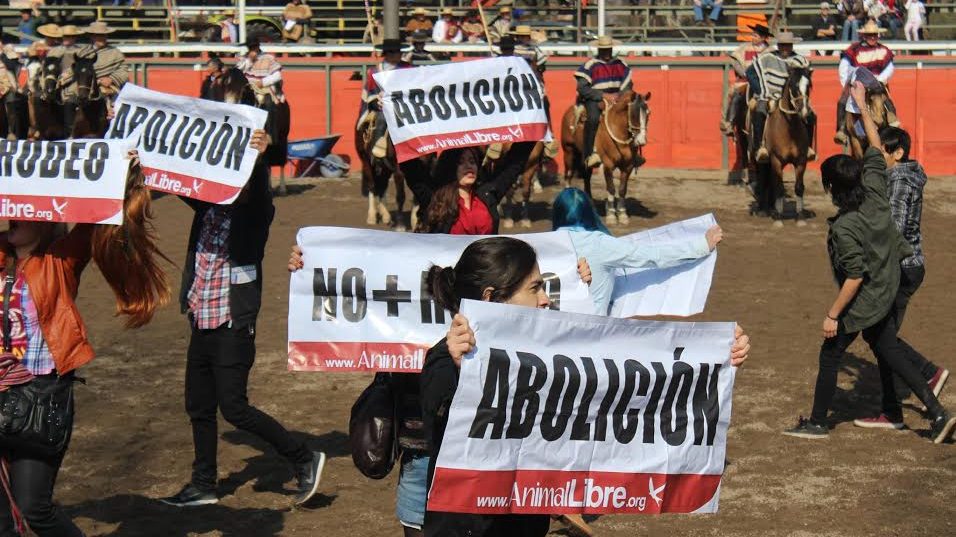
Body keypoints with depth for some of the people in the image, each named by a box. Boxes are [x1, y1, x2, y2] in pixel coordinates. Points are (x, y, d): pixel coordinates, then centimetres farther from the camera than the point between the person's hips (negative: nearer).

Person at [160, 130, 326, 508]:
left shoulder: (253, 213, -11)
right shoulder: (208, 208, 5)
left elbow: (260, 192, -29)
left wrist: (259, 159, -48)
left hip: (233, 324, -7)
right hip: (202, 321, 7)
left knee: (233, 407, -6)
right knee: (198, 406, 14)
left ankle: (304, 459, 7)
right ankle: (203, 485, 28)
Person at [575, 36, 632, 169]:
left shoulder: (620, 64, 10)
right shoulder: (590, 65, -5)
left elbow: (627, 84, 13)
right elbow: (582, 88, -11)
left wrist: (619, 95, -8)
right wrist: (603, 95, -17)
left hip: (616, 98, 5)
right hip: (594, 100, -5)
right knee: (593, 118, -35)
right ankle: (589, 155, -36)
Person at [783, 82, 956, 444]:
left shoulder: (844, 228, -28)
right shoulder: (875, 192, -9)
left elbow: (855, 277, -26)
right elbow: (875, 147, 5)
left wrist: (832, 315, -17)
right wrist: (862, 105, 11)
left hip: (862, 305, -8)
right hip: (887, 295, 8)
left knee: (829, 357, 10)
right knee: (889, 353, 17)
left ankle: (817, 423, 22)